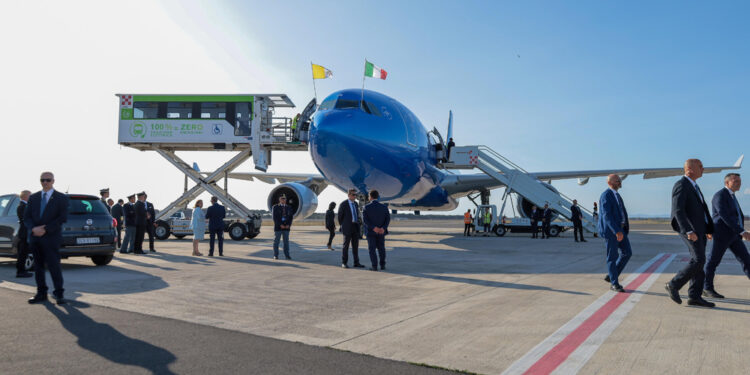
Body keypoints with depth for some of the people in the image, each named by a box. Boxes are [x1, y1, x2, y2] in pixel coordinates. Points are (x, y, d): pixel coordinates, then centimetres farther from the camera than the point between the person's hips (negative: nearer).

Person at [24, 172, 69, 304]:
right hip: (35, 238, 5)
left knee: (54, 266, -7)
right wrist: (34, 228, -11)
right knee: (38, 266, 9)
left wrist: (45, 229, -14)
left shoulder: (61, 198, 1)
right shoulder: (33, 197, 13)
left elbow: (63, 218, -7)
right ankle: (41, 293, 18)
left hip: (51, 238, -5)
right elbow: (26, 217, 8)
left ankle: (59, 294, 1)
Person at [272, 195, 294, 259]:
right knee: (276, 241, 0)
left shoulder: (289, 207, 10)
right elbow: (275, 218, -7)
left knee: (286, 242, 3)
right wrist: (280, 225, -15)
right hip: (278, 227, -2)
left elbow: (291, 217, 6)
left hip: (286, 227, 3)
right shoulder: (275, 207, 1)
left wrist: (288, 225, -9)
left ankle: (287, 255, 6)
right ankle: (275, 255, 6)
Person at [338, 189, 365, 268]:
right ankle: (344, 263, 7)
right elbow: (340, 216, 0)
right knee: (346, 245, -1)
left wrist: (359, 220, 8)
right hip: (347, 227, -6)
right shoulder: (343, 204, -7)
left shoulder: (356, 204, 12)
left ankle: (356, 263, 10)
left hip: (356, 227, 6)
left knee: (355, 245, 6)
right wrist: (342, 226, 5)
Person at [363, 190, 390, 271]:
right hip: (381, 231, 3)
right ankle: (382, 265, 17)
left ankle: (374, 266, -2)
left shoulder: (367, 207, -9)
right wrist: (383, 228, -19)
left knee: (372, 249, 5)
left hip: (370, 231, -2)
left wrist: (373, 228, -21)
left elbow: (365, 219, -17)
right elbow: (388, 218, -9)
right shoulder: (384, 207, -1)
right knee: (381, 248, 16)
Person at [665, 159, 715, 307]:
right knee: (699, 261, -15)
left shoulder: (693, 186, 20)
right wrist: (689, 231, -27)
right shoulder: (681, 185, -12)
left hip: (699, 229, 10)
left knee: (698, 261, 6)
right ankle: (673, 285, -5)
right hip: (689, 228, -10)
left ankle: (694, 296, 8)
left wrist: (708, 229, 22)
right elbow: (678, 211, -21)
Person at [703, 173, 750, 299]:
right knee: (713, 261, 0)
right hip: (722, 233, -9)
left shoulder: (731, 196, 17)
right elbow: (725, 216, -24)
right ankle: (707, 289, 9)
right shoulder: (720, 196, -14)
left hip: (733, 235, 9)